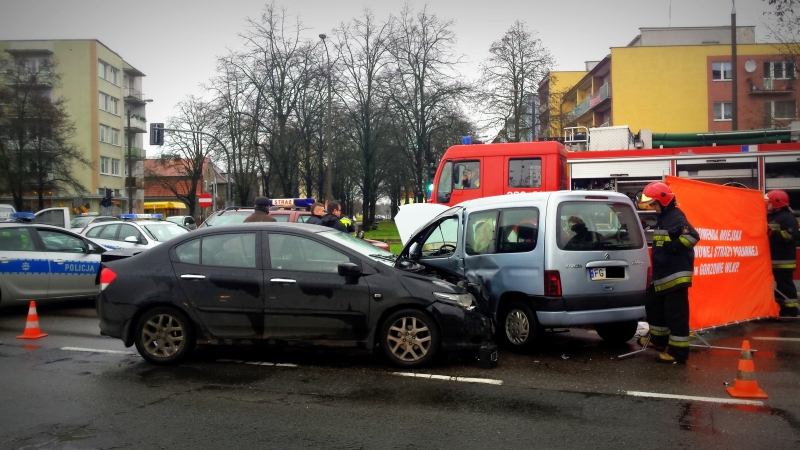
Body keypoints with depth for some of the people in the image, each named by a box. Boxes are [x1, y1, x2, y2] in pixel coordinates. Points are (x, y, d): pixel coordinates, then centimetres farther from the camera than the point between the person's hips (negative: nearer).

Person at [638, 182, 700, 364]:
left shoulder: (676, 217, -14)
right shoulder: (663, 218, 18)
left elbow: (692, 236, -26)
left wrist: (673, 247, -21)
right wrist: (657, 253, 20)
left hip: (676, 275, -11)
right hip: (662, 274, 11)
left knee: (676, 313, -8)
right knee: (653, 305, 21)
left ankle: (678, 351, -5)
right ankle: (658, 339, 36)